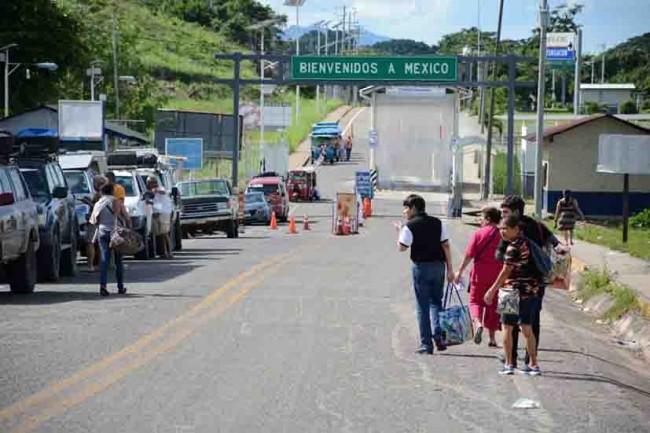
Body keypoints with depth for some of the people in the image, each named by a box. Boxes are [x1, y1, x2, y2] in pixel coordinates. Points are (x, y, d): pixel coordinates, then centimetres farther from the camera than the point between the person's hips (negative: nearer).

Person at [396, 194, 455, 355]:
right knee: (436, 301, 17)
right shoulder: (437, 223, 6)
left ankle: (426, 344, 3)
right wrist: (450, 269, 5)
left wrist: (400, 230, 10)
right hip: (439, 265, 4)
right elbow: (446, 246, 3)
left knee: (423, 306, 3)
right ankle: (439, 335, -2)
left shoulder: (409, 226, -8)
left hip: (421, 266, -4)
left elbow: (402, 247, -6)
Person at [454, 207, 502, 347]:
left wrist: (460, 271, 0)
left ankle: (478, 323, -19)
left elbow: (469, 255, -8)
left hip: (480, 273, -2)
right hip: (497, 274, 2)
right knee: (493, 304, 11)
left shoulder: (479, 233, -6)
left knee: (475, 300, 10)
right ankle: (492, 338, 13)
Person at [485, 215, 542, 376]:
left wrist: (492, 290, -7)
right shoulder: (527, 243, 11)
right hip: (532, 292, 8)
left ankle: (508, 364, 4)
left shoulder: (513, 247, -16)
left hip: (515, 291, -8)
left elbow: (506, 272, -14)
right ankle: (533, 364, 12)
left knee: (507, 327, 3)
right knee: (527, 329, 12)